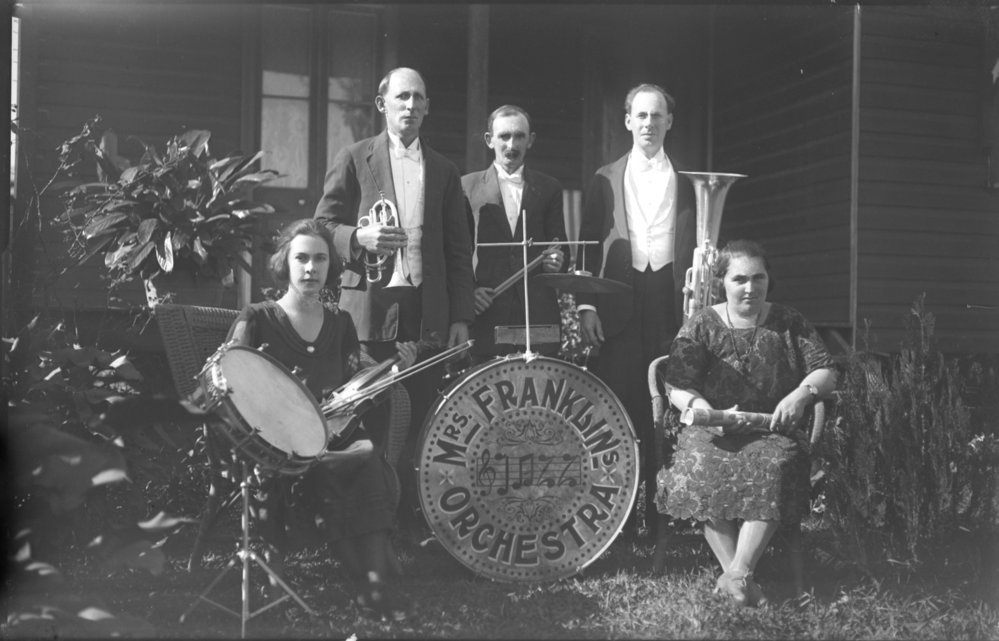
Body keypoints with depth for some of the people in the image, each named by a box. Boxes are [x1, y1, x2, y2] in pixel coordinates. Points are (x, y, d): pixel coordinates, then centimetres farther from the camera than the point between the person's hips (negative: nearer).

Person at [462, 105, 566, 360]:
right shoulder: (468, 186, 8)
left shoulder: (548, 188, 14)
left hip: (537, 312, 1)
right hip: (486, 311, -1)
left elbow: (560, 245, 16)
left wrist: (556, 260, -6)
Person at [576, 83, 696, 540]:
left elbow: (700, 247, 10)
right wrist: (585, 305, -2)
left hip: (672, 306, 0)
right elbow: (588, 246, 9)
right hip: (619, 309, 0)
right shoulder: (605, 180, 12)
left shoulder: (688, 180, 12)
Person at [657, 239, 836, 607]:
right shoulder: (702, 327, 6)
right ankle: (741, 577, -33)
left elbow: (826, 372, 7)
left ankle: (736, 574, -35)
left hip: (774, 430, 1)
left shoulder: (789, 324, 11)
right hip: (714, 431, 0)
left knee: (774, 467, -34)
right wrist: (706, 411, -22)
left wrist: (801, 393, -15)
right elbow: (678, 387, -1)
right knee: (704, 468, -34)